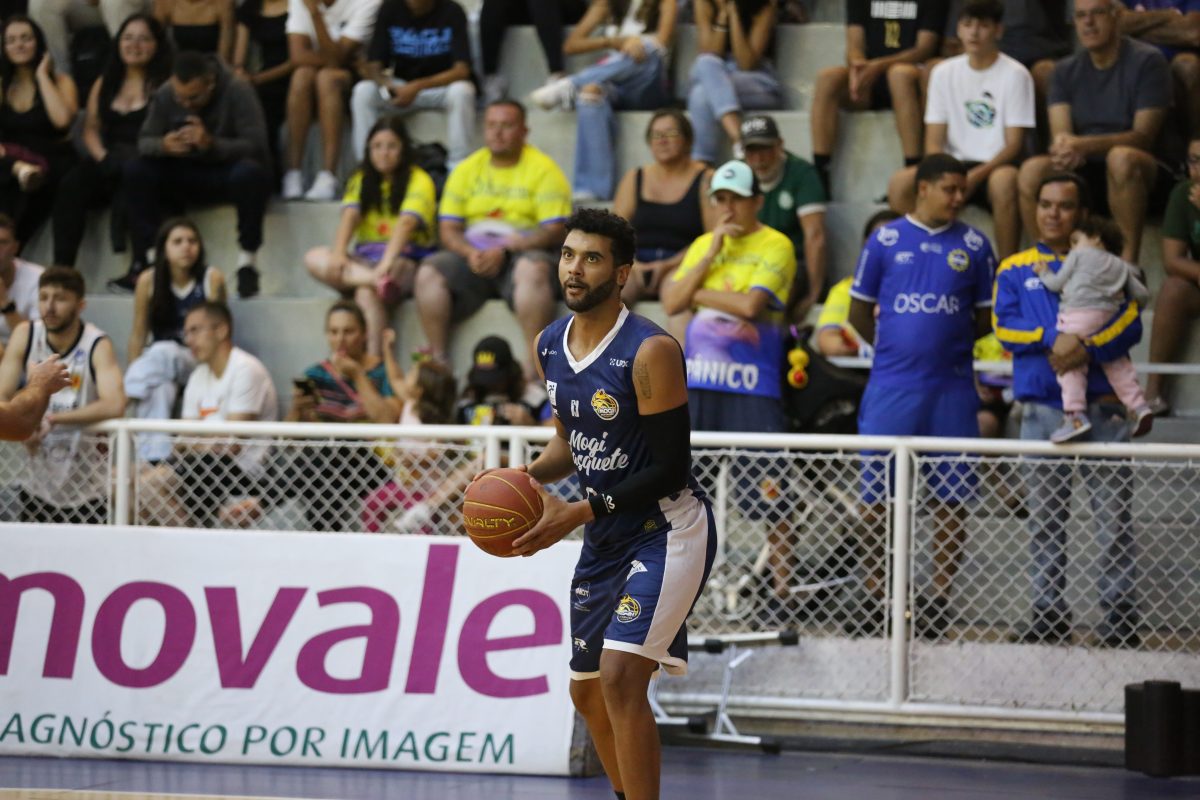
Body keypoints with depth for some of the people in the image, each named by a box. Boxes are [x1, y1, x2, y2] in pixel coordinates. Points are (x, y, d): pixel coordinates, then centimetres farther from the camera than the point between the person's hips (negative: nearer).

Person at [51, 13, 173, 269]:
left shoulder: (165, 85, 5)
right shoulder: (105, 84, 22)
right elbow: (90, 130, 16)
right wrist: (102, 156, -3)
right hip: (108, 165, 4)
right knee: (71, 185, -26)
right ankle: (61, 266, -33)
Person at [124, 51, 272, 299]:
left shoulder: (238, 93, -17)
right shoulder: (164, 96, -5)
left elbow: (255, 145, -24)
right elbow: (144, 141, -4)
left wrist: (212, 144, -39)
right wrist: (163, 145, -29)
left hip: (226, 172, -4)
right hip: (185, 177, 4)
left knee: (250, 172, -39)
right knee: (135, 171, -20)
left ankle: (247, 262, -28)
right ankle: (147, 257, -20)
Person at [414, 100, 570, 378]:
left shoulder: (543, 168, 1)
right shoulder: (467, 170, 14)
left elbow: (553, 231, -8)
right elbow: (448, 229, 9)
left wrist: (504, 250, -20)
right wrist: (470, 253, -14)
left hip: (524, 253, -4)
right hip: (473, 258, 4)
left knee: (533, 269, -38)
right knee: (428, 271, -23)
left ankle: (535, 369, -39)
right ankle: (438, 362, -21)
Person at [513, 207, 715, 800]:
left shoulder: (650, 351, -21)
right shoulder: (550, 346, 3)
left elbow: (668, 469, -20)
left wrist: (578, 514, -24)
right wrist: (529, 476, -3)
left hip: (667, 529, -9)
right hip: (605, 538, 9)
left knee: (621, 674, -23)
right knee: (587, 690, 17)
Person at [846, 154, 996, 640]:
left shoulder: (974, 246, 6)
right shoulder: (886, 242, 3)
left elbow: (985, 319, 11)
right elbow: (859, 312, 11)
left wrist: (948, 342, 3)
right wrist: (895, 346, 7)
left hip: (951, 387, 1)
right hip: (892, 386, -1)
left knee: (951, 497, 1)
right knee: (877, 491, 1)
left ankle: (939, 596, 8)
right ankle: (875, 590, 13)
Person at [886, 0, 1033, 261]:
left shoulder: (1014, 74, -3)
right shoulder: (944, 72, 10)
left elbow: (1014, 144, -7)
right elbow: (934, 141, 6)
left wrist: (976, 176, -23)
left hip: (995, 167, -4)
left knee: (1004, 180, -40)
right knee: (900, 184, -24)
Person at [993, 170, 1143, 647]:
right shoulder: (1015, 270, 12)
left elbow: (1129, 323, -2)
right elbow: (1006, 327, -1)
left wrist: (1088, 349, -19)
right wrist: (1055, 338, -18)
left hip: (1102, 406, -1)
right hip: (1042, 408, 1)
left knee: (1113, 513, -5)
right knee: (1045, 518, 3)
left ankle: (1119, 608, -1)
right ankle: (1048, 610, 7)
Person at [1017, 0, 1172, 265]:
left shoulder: (1147, 61, -6)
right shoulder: (1066, 70, 9)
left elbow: (1144, 136, -14)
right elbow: (1060, 132, -2)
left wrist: (1083, 146, -28)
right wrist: (1064, 146, -29)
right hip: (1085, 173, 4)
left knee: (1121, 158, -39)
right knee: (1032, 170, -24)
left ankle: (1129, 261, -33)